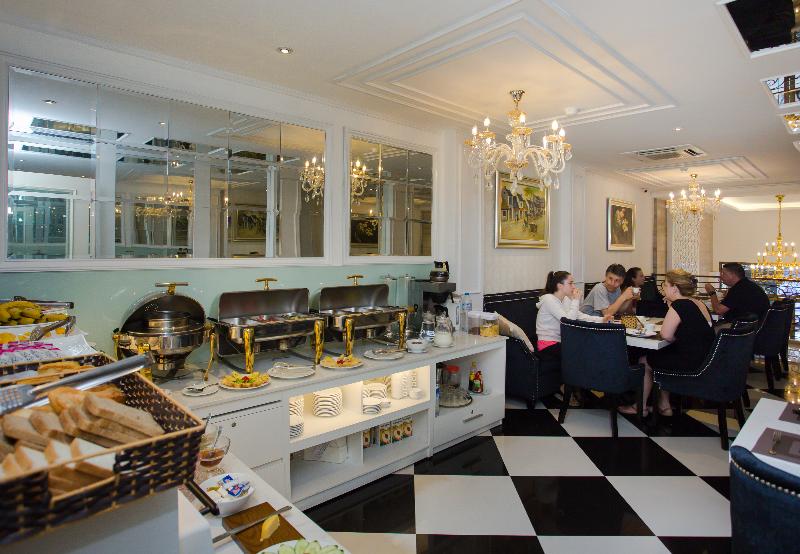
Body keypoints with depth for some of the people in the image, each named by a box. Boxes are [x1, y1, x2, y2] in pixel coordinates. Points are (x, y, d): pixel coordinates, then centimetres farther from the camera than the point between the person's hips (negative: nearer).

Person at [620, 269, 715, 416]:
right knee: (660, 355, 26)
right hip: (704, 361, 9)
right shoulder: (699, 304, 8)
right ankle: (664, 406, 29)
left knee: (644, 361, 10)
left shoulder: (679, 305, -19)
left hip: (691, 365, -9)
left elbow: (666, 335, -20)